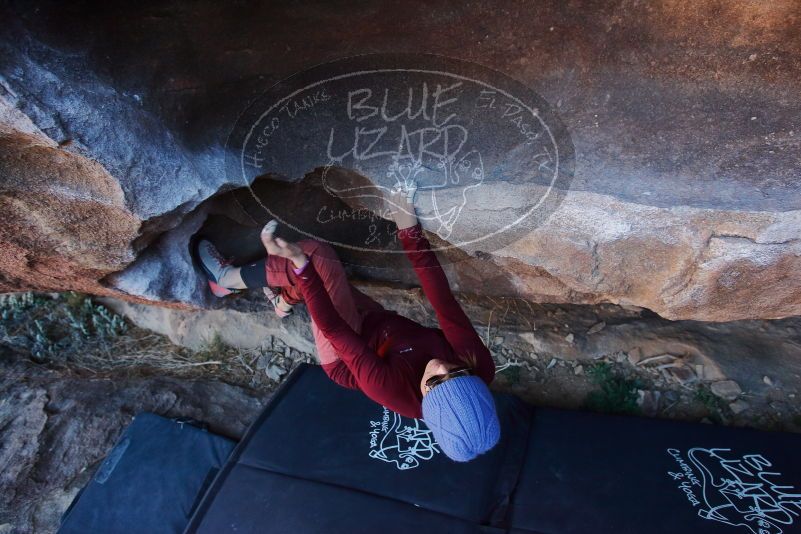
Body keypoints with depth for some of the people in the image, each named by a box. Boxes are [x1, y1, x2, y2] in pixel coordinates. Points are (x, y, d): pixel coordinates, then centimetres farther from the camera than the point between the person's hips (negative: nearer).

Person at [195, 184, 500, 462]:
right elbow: (441, 296, -26)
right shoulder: (477, 363, -30)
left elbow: (333, 329, -35)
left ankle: (230, 279, 7)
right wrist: (409, 229, -26)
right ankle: (287, 296, 29)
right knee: (311, 253, -5)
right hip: (379, 321, 5)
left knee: (316, 256, -23)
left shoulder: (393, 390, -39)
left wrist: (301, 265, -30)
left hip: (347, 352, -4)